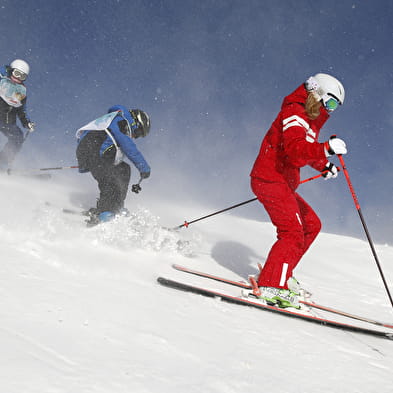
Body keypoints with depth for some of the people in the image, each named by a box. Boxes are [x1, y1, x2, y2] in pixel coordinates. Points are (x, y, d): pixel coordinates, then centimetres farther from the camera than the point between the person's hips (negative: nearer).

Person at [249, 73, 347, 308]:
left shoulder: (311, 119, 19)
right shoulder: (294, 113, -12)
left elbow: (308, 150, 38)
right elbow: (296, 151, -31)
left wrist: (324, 165, 25)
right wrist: (326, 149, -43)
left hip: (282, 184, 11)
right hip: (271, 181, -11)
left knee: (312, 225, 15)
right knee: (293, 233, -20)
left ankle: (281, 274, 15)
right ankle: (270, 286, -22)